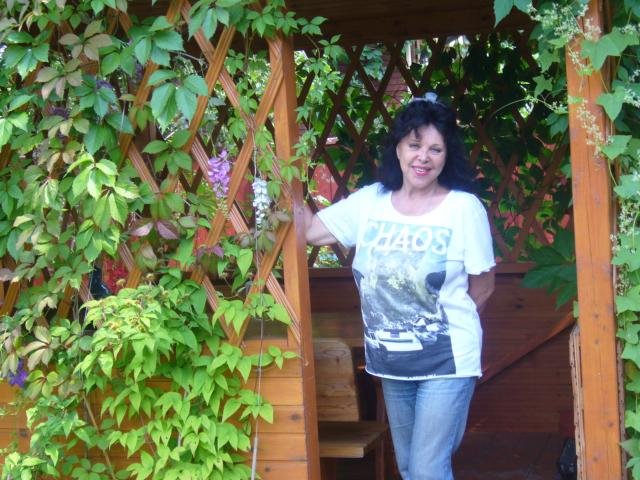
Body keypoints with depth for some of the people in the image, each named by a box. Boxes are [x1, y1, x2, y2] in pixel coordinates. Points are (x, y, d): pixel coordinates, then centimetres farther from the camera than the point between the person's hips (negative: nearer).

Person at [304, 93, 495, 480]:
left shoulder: (465, 207, -11)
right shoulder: (369, 202, 1)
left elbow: (483, 287, -4)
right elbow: (308, 230, -2)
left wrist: (445, 325, 0)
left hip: (446, 362, -5)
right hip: (392, 363, 5)